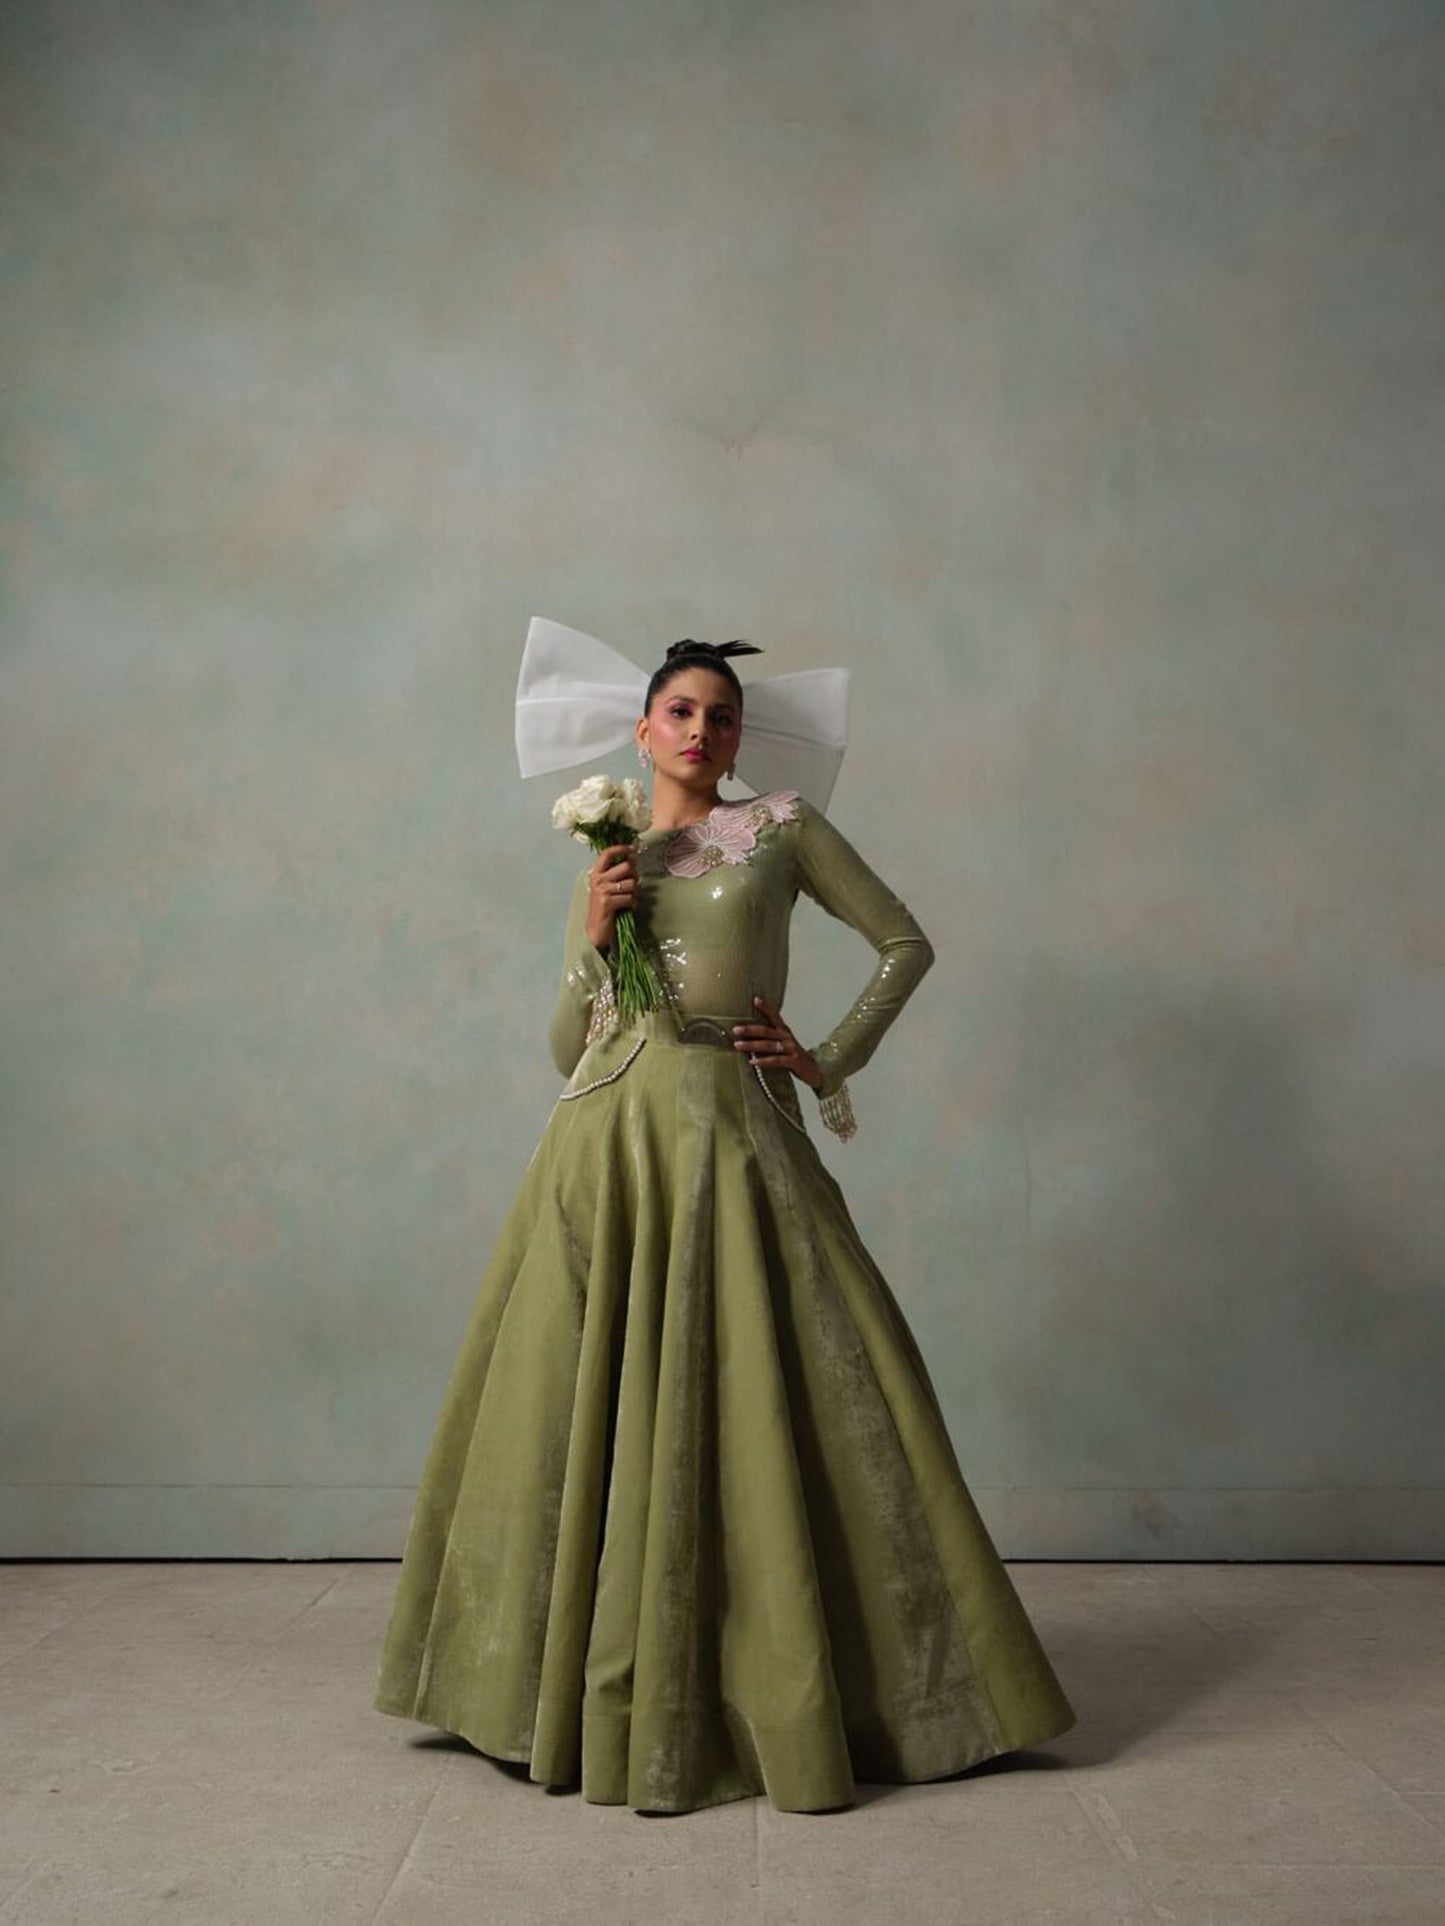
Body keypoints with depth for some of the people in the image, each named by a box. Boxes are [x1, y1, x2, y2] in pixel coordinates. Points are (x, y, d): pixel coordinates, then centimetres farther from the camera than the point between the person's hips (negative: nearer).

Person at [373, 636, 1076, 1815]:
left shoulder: (782, 827, 9)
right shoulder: (607, 862, 16)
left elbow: (906, 943, 9)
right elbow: (565, 1052, 12)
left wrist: (832, 1062, 2)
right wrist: (588, 943, -3)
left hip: (734, 1136, -3)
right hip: (609, 1140, 3)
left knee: (751, 1406, -4)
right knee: (595, 1404, 4)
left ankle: (789, 1692, 10)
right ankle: (600, 1690, 19)